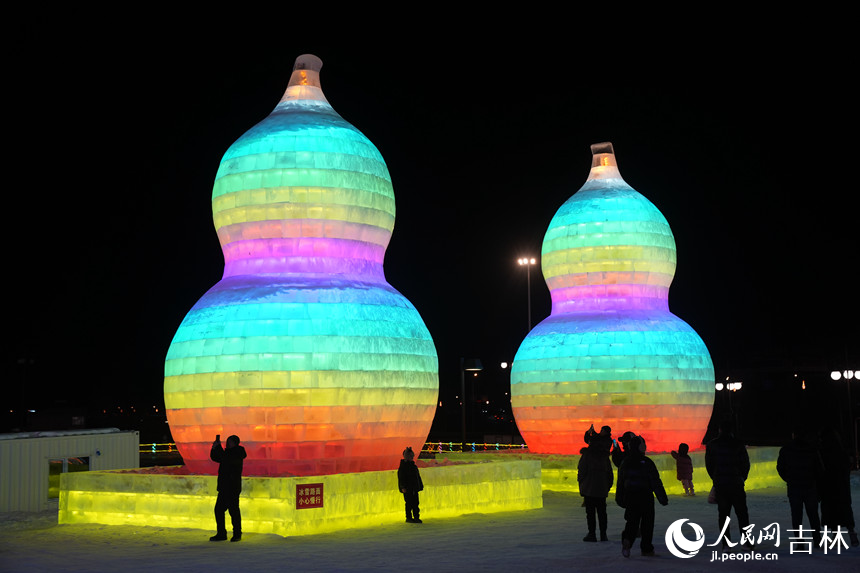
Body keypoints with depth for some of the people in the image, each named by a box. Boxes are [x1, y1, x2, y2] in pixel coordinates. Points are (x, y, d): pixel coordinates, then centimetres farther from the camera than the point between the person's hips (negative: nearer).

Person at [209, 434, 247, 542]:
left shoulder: (237, 454, -10)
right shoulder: (228, 453, 15)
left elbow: (226, 459, -25)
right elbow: (214, 457, 20)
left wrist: (218, 447, -19)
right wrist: (214, 448, 1)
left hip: (233, 488, -9)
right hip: (224, 488, 9)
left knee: (234, 511, -4)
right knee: (218, 510, 8)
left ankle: (237, 534, 6)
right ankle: (221, 534, 15)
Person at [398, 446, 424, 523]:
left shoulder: (413, 465, 15)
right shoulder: (403, 466, -8)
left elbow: (418, 476, 20)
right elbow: (401, 477, -12)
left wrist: (420, 485, 18)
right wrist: (403, 487, -18)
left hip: (414, 488, 7)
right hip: (407, 489, -7)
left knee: (415, 503, 6)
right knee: (409, 503, -4)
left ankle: (416, 517, 11)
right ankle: (409, 518, 3)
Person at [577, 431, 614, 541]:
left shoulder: (586, 455, -6)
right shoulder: (605, 456, 6)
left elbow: (581, 471, -8)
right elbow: (610, 474, 10)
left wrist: (581, 486, 0)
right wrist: (608, 486, 17)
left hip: (589, 490, -4)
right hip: (602, 490, 4)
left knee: (590, 512, 0)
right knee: (602, 512, 9)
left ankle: (592, 534, -2)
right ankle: (603, 534, 7)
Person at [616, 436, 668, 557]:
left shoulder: (625, 463, 4)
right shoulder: (647, 462, -10)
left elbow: (620, 482, 10)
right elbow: (655, 481, -9)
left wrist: (620, 499, 19)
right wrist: (663, 498, -4)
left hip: (630, 496, 4)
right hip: (645, 497, -4)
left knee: (632, 521, 9)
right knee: (647, 522, 7)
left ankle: (626, 540, -18)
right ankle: (646, 548, 11)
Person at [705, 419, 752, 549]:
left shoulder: (712, 445, 0)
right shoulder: (738, 444, -4)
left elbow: (708, 465, 5)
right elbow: (746, 463, 0)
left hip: (720, 485, 1)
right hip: (736, 484, -1)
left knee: (723, 514, 6)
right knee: (742, 513, 7)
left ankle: (726, 543, 3)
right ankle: (746, 542, 4)